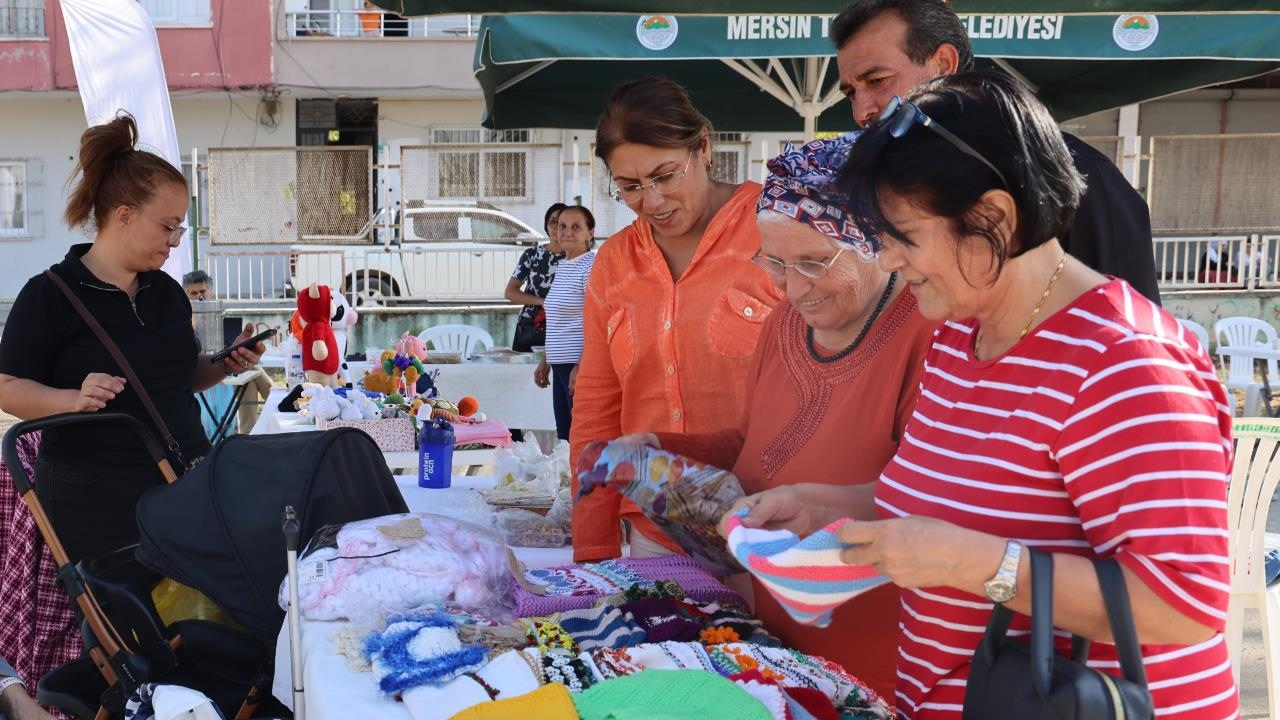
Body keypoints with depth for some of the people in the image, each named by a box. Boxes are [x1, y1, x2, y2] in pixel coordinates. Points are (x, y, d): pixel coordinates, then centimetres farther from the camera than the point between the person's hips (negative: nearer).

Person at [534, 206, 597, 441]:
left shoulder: (591, 266, -10)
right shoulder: (562, 266, 17)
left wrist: (580, 367, -22)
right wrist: (545, 362, 20)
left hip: (580, 363, -9)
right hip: (560, 364, 9)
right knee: (563, 436, 10)